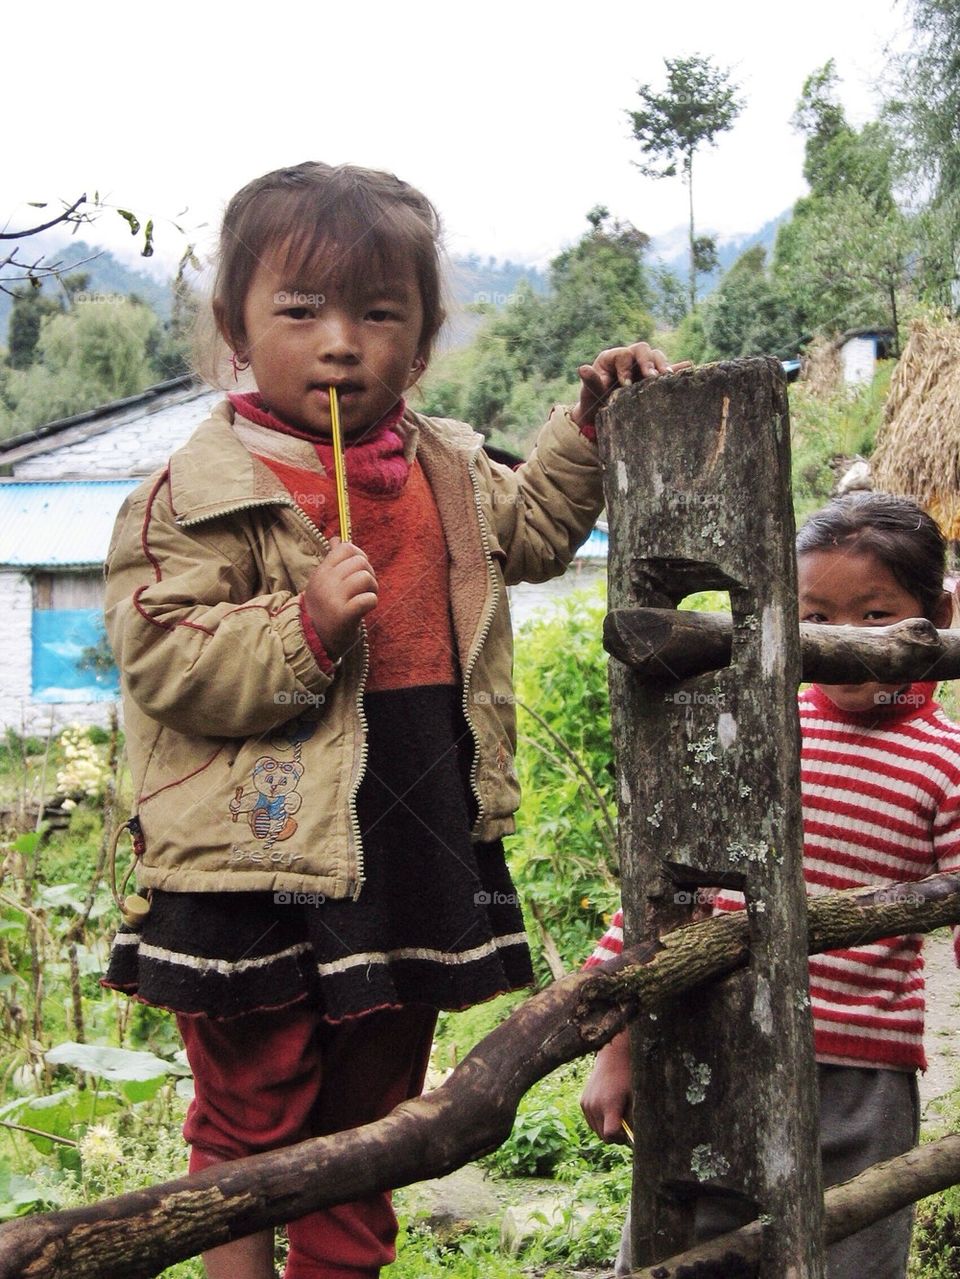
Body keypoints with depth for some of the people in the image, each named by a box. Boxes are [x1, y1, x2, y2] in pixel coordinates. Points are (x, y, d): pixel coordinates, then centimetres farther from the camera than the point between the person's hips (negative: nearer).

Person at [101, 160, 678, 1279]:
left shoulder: (449, 471, 7)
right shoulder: (201, 492, -13)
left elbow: (532, 530, 25)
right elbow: (161, 663, -18)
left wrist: (590, 422, 14)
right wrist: (301, 625, -30)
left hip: (418, 864, 6)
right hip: (264, 864, -6)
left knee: (372, 1115, 21)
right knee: (249, 1119, 8)